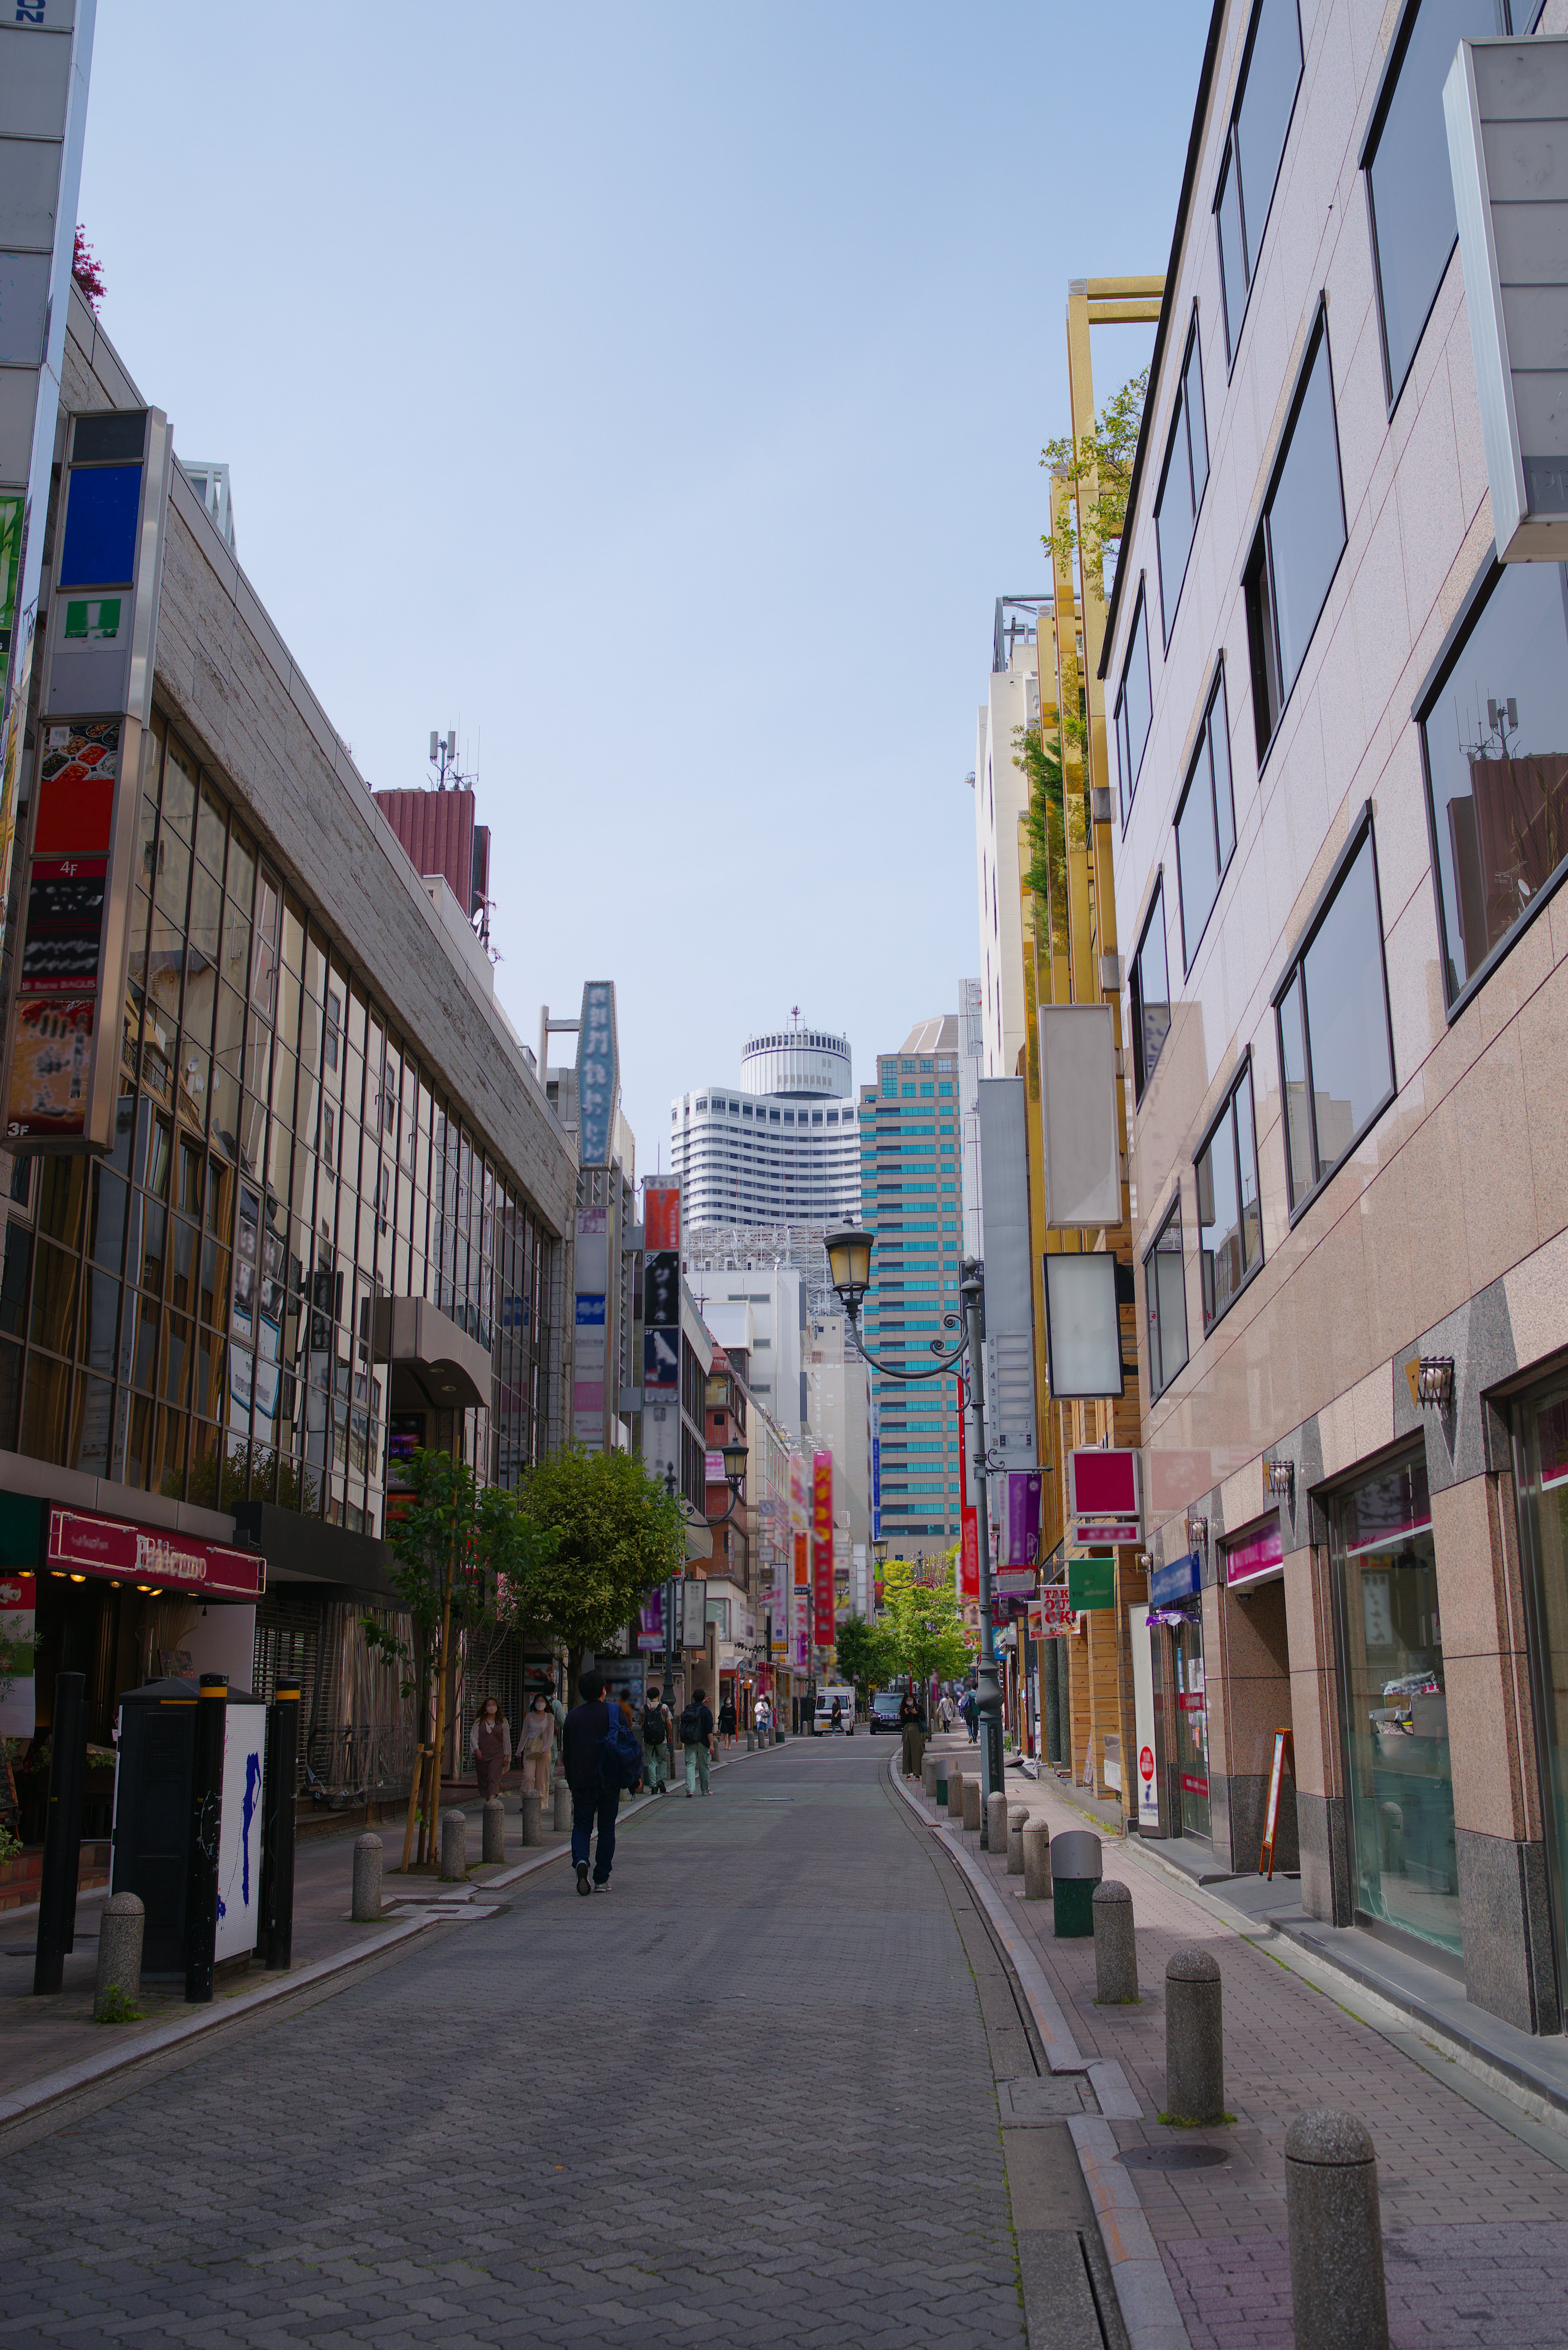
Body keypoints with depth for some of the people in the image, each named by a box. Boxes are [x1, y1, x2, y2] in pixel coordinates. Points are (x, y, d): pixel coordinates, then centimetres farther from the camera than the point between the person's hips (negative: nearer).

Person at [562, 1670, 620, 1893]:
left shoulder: (573, 1716, 5)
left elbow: (566, 1753, 9)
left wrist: (572, 1782, 17)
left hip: (581, 1781, 2)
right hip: (609, 1781, -2)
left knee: (581, 1826, 10)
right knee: (606, 1829, 7)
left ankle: (581, 1860, -18)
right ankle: (602, 1880, 8)